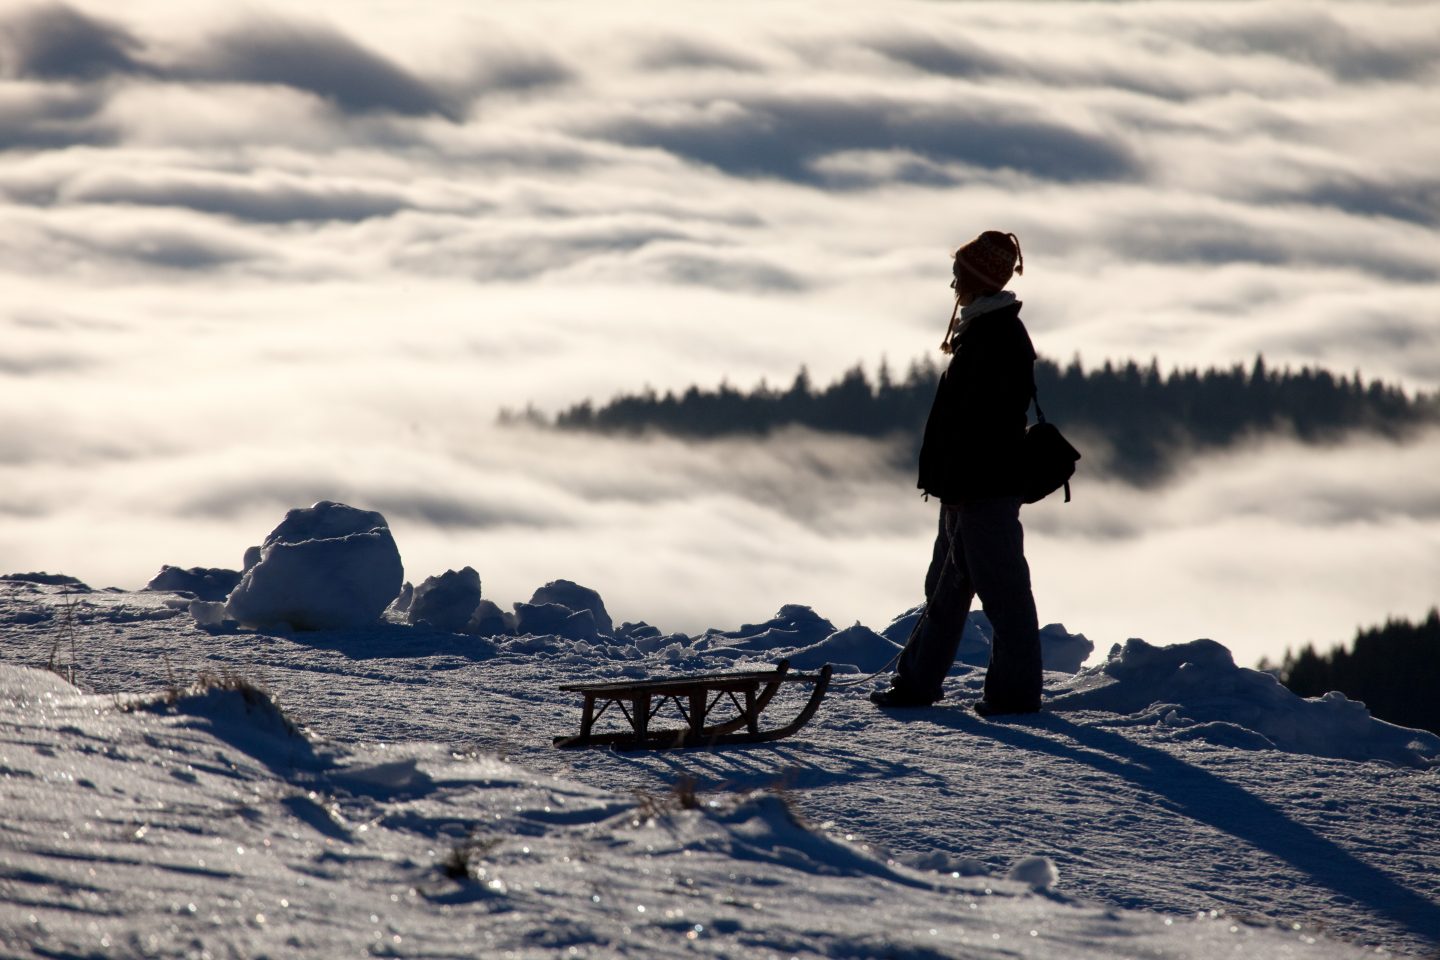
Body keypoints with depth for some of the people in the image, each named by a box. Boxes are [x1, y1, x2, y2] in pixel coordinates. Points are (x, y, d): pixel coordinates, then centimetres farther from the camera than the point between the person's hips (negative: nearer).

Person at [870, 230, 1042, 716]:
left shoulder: (996, 337, -17)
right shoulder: (981, 330, 16)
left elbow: (979, 419, -24)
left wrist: (955, 480, -25)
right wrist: (945, 479, 21)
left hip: (984, 486, -11)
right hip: (967, 486, 11)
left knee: (1002, 586, -5)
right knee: (946, 585, 15)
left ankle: (1016, 689, -1)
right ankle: (917, 681, 22)